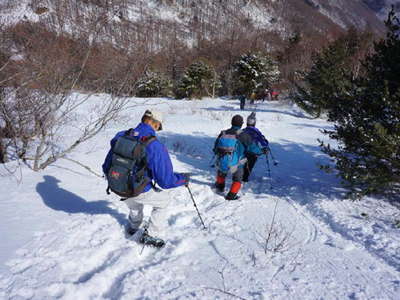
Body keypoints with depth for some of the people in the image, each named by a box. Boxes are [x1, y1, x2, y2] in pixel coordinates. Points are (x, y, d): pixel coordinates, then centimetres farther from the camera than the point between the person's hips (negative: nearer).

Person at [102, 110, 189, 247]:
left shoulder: (121, 136, -6)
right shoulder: (156, 147, -24)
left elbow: (107, 166, 4)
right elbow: (166, 181, -21)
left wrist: (112, 179, 26)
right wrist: (183, 178, -2)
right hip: (139, 191, -6)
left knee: (135, 203, 39)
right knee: (163, 202, 24)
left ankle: (133, 227, 61)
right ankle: (149, 235, 27)